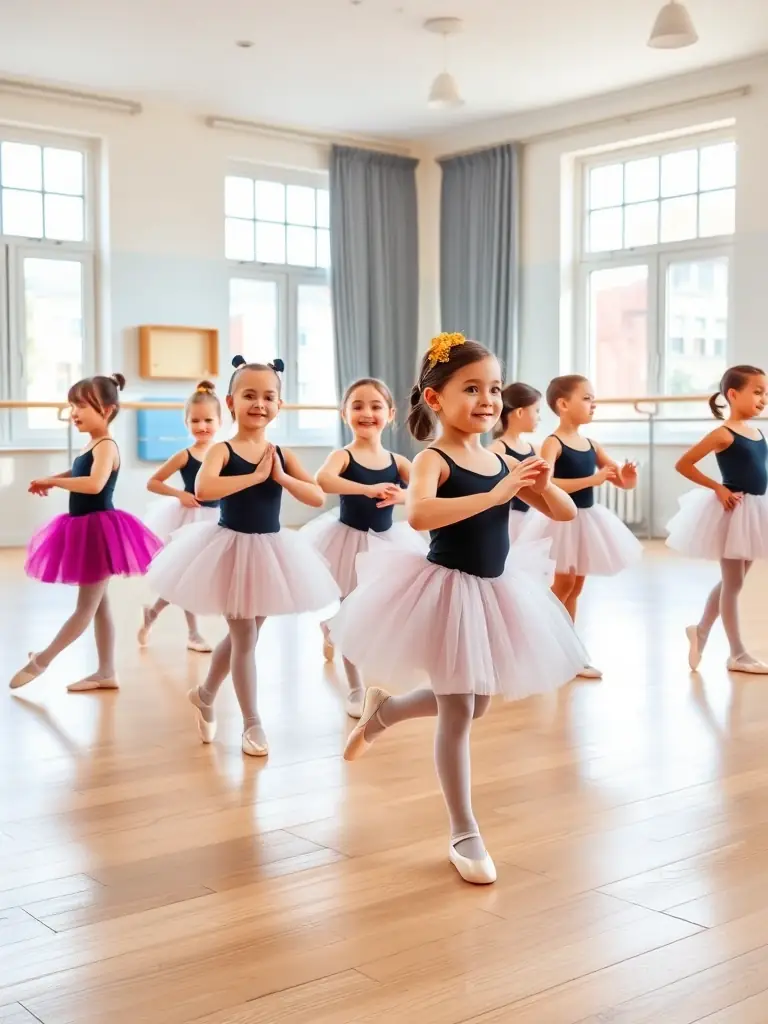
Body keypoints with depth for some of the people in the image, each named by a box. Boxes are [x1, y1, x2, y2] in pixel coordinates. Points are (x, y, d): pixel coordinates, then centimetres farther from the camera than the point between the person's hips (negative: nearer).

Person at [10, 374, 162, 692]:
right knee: (98, 604, 13)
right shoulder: (91, 445, 10)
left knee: (86, 606, 1)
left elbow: (94, 484, -36)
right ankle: (106, 672, 19)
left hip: (99, 529, -11)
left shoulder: (106, 446, -18)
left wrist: (52, 481, -26)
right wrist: (52, 480, 12)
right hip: (87, 529, 11)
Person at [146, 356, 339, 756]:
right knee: (245, 637, 1)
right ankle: (252, 723, 14)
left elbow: (318, 497, -6)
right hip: (231, 548, -5)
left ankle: (205, 694, 42)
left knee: (244, 634, 18)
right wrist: (255, 476, -27)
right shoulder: (222, 450, -13)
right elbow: (203, 489, -33)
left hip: (270, 550, 5)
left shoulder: (282, 454, 0)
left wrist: (281, 477, -18)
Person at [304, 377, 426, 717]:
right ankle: (356, 689, 19)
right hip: (347, 540, -3)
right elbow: (321, 480, -37)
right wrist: (369, 489, -49)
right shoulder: (342, 456, -14)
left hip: (386, 542, 4)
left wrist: (402, 497, -36)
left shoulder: (397, 461, -4)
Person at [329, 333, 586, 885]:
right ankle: (465, 834, 17)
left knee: (475, 704, 21)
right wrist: (497, 494, -39)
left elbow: (565, 513, 5)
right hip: (447, 590, -7)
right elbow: (419, 514, -38)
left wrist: (544, 486, -17)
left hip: (496, 590, 7)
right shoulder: (433, 460, -17)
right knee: (458, 713, 2)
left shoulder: (504, 462, 1)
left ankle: (382, 709, 45)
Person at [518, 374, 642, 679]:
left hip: (587, 519, 7)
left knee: (575, 587, 13)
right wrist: (591, 480, -35)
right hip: (562, 519, -7)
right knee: (563, 584, -4)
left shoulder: (591, 445, 5)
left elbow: (622, 482, 9)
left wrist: (627, 478, -16)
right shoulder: (553, 443, -15)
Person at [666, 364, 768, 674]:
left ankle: (700, 630, 33)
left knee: (732, 581, 17)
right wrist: (718, 488, -16)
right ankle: (737, 654, 11)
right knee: (733, 582, 2)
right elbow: (683, 464, -16)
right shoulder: (723, 434, -15)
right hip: (732, 510, -8)